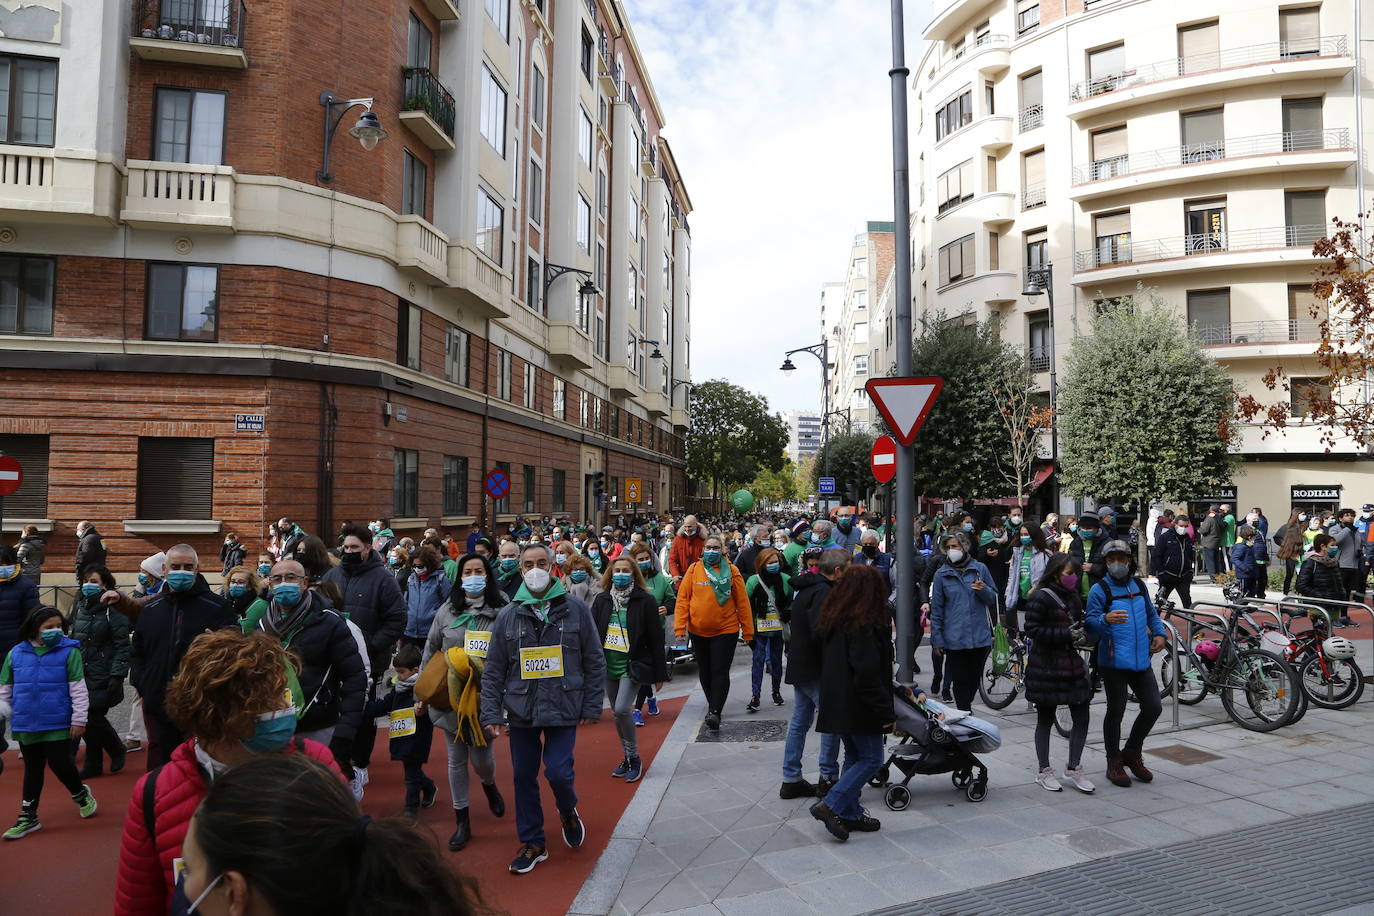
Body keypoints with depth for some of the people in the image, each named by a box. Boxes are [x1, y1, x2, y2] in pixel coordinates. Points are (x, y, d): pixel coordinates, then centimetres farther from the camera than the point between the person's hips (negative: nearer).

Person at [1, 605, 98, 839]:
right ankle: (28, 817, 24)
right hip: (26, 726, 4)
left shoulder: (68, 651, -8)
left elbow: (78, 689, -7)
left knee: (60, 764, 0)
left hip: (59, 725, -4)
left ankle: (81, 795, 27)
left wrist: (79, 719, -8)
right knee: (32, 769, 14)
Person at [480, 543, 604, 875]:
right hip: (521, 711, 2)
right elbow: (493, 670, 5)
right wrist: (491, 713, -2)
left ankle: (568, 811, 27)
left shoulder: (575, 609, -2)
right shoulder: (508, 615, 2)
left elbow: (595, 661, 2)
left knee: (558, 772, -8)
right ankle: (532, 842, 28)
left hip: (563, 709, -2)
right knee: (524, 776, 10)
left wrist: (592, 707, -1)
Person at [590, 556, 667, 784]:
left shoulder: (645, 601, -7)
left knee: (622, 709, -17)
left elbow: (656, 639, -5)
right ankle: (627, 758, 28)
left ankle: (634, 758, 2)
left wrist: (660, 674, -4)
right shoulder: (602, 600, 5)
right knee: (616, 713, 11)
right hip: (608, 664, 5)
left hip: (632, 665, -5)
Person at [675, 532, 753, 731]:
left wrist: (748, 632, -1)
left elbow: (742, 602, -1)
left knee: (720, 672, -7)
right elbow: (683, 599, 0)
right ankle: (712, 703, 34)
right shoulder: (693, 570, 0)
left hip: (726, 630, -2)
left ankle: (715, 712, -7)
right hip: (698, 630, 2)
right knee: (704, 670, 15)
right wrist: (680, 626, -7)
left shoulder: (731, 571, -2)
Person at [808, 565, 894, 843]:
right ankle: (831, 805, -5)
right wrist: (886, 712, -17)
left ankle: (849, 813, 21)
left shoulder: (832, 621, 7)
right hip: (859, 706, -9)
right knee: (871, 758, 2)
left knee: (854, 757, 18)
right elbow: (868, 673, -23)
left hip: (837, 703, 9)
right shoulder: (865, 625, -19)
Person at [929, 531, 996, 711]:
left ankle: (966, 707, 33)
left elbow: (994, 599, 11)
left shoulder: (980, 569, 3)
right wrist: (936, 640, -1)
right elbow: (936, 609, 2)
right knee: (960, 681, 1)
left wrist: (984, 590, -13)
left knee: (974, 679, 13)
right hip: (954, 639, -1)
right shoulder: (941, 574, 1)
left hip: (980, 636, 1)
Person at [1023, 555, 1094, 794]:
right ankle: (1044, 771, 18)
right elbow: (1032, 629, -19)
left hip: (1072, 665, 7)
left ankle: (1074, 768, 21)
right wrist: (1067, 635, -22)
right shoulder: (1041, 598, -13)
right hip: (1046, 668, -7)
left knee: (1082, 717, 5)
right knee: (1045, 719, 6)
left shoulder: (1073, 598, 12)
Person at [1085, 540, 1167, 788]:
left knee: (1153, 707, 6)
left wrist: (1159, 633, 8)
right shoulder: (1100, 590, -8)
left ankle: (1132, 753, 28)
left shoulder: (1139, 586, 13)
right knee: (1116, 711, 2)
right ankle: (1114, 763, 18)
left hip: (1141, 660, 6)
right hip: (1114, 662, -6)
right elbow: (1090, 622, -16)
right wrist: (1106, 620, -37)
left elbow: (1151, 613, 26)